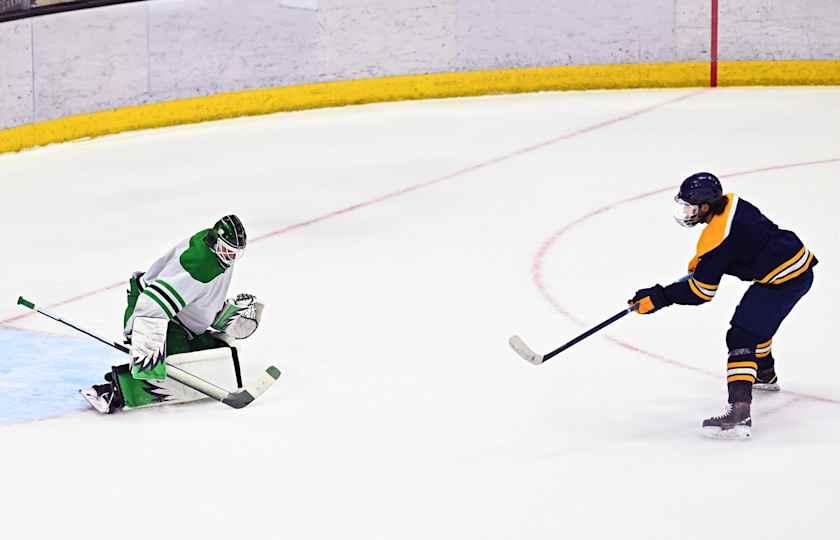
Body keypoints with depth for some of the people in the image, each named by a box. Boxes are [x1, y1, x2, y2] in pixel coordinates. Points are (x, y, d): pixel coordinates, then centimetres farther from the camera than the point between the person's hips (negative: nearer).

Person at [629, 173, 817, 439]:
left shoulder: (716, 239, -20)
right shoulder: (731, 202, 5)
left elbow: (700, 291, -14)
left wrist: (659, 297, -10)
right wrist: (701, 259, 25)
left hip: (782, 281, -10)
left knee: (742, 337, -14)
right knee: (757, 321, 34)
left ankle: (739, 411, -28)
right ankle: (765, 375, 59)